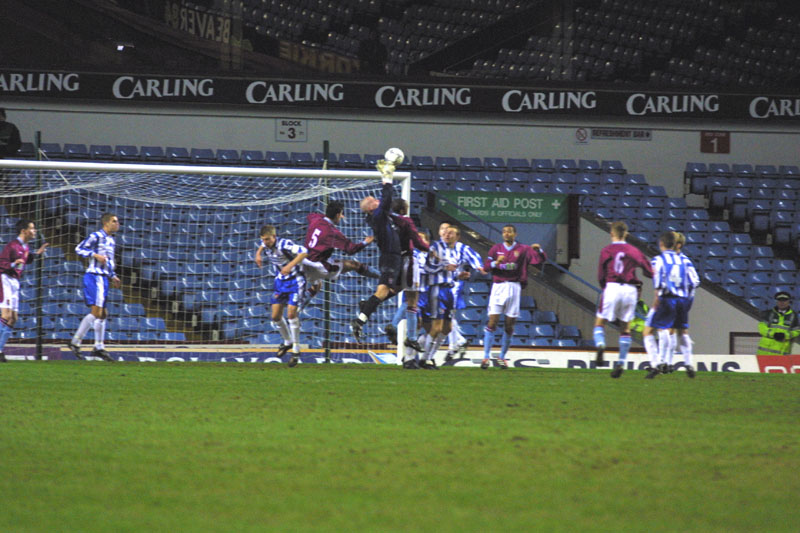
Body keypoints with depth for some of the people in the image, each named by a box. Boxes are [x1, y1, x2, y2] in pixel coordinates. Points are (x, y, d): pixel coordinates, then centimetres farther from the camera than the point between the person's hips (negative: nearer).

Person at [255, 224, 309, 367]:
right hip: (280, 281, 7)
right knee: (276, 316, 4)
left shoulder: (284, 244, -26)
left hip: (295, 281, -7)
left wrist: (290, 265, -41)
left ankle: (296, 350, -7)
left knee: (291, 313, -17)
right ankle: (287, 342, 30)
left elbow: (304, 252, -35)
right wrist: (259, 254, 5)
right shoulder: (266, 244, -4)